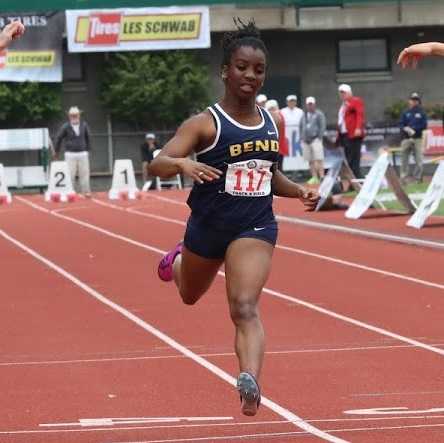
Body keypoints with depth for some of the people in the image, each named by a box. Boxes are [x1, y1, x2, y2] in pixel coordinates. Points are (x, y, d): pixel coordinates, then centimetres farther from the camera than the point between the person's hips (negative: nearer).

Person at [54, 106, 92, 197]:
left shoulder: (84, 125, 4)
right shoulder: (66, 127, -6)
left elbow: (87, 138, 16)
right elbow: (58, 138, 3)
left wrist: (88, 150, 16)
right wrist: (57, 152, 9)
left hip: (82, 154, 3)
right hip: (70, 154, -3)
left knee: (84, 173, 2)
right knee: (70, 174, -6)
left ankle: (86, 191, 8)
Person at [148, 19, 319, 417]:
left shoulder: (272, 123, 3)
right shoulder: (206, 124, -12)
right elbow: (156, 165, -23)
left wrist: (299, 192, 2)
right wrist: (183, 163, -45)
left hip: (255, 228, 0)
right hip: (208, 226, 0)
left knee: (245, 307, -21)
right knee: (190, 295, 27)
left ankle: (250, 383, -37)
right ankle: (178, 260, 64)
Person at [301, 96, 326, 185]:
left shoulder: (319, 114, 2)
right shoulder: (304, 115, 20)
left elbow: (323, 126, -4)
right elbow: (301, 127, 26)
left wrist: (319, 137, -11)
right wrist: (302, 138, 15)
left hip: (315, 139, -6)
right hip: (306, 140, 6)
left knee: (318, 160, -13)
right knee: (310, 161, 5)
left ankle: (321, 177, -17)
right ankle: (314, 177, 9)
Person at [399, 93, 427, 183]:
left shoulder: (421, 113, 6)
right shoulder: (405, 113, 11)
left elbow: (424, 125, -2)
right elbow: (401, 125, 6)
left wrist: (413, 129, -13)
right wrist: (406, 129, -15)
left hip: (417, 139, -2)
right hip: (406, 139, 2)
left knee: (419, 159, -6)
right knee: (404, 159, 0)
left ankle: (418, 178, 0)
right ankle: (404, 177, 6)